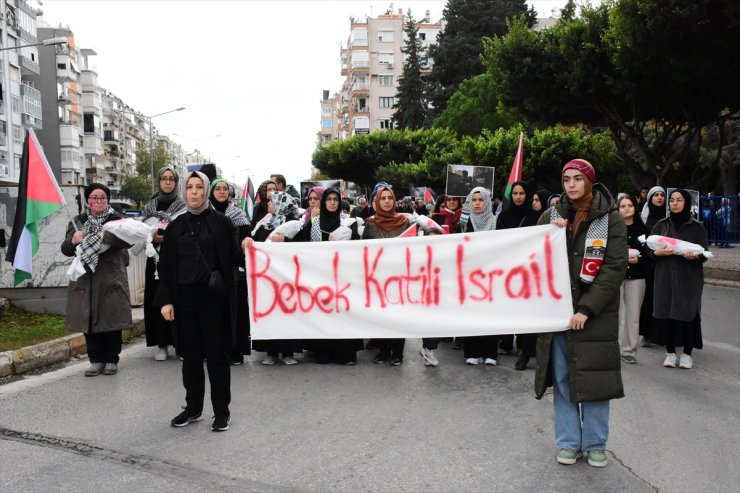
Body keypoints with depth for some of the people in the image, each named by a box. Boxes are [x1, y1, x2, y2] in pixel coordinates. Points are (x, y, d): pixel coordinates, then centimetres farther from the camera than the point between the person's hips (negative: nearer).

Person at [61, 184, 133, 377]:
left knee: (111, 319, 1)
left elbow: (128, 239, -15)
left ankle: (111, 359, 14)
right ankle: (96, 359, 15)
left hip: (111, 279, -3)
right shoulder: (78, 222, 12)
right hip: (85, 279, 3)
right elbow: (66, 250, 7)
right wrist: (72, 241, -15)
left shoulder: (116, 220, 3)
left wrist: (104, 237, -30)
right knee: (89, 320, 3)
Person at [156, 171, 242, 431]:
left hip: (214, 296, -3)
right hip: (184, 297, 3)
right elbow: (166, 265, 7)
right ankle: (193, 407, 26)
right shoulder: (175, 226, 8)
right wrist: (165, 300, 0)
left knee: (217, 354, 3)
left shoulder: (221, 222, 1)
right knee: (190, 354, 11)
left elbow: (234, 258, -1)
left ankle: (222, 411, 15)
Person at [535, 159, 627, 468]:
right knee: (562, 378, 7)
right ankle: (568, 442, 19)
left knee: (593, 377, 3)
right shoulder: (551, 216, 8)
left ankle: (595, 444, 18)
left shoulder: (610, 219, -2)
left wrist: (586, 309, -15)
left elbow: (615, 267, -8)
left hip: (596, 313, -2)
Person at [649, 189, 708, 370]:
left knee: (688, 313, -1)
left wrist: (694, 256, -21)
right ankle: (670, 352, 13)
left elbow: (704, 254, 0)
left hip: (689, 279, -2)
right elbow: (650, 250, 7)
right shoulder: (661, 225, 8)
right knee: (666, 313, 1)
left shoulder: (697, 227, 2)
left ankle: (687, 353, 12)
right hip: (665, 277, 2)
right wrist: (658, 252, -15)